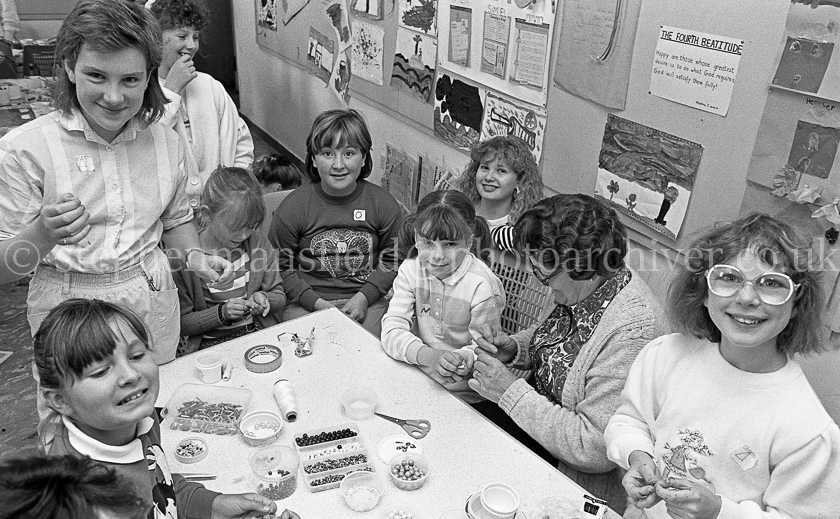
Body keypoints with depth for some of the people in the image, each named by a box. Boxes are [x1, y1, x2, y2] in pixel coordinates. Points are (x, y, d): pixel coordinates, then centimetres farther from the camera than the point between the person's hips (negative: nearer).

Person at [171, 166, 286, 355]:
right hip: (210, 345, -4)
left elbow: (279, 296, 9)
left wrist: (264, 299, -13)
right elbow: (181, 323, -6)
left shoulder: (258, 243, -2)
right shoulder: (183, 256, -12)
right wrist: (221, 313, -21)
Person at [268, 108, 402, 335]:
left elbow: (392, 260, 5)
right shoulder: (292, 207, -6)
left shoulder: (384, 204, -2)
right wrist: (317, 303, -11)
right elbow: (280, 266, -1)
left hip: (366, 301, 1)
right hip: (306, 302, 0)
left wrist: (363, 297, -8)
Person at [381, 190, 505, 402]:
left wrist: (460, 360, -34)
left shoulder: (483, 286, -19)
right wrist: (428, 355, -31)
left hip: (461, 391, -3)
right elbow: (392, 330, -13)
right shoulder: (411, 270, -6)